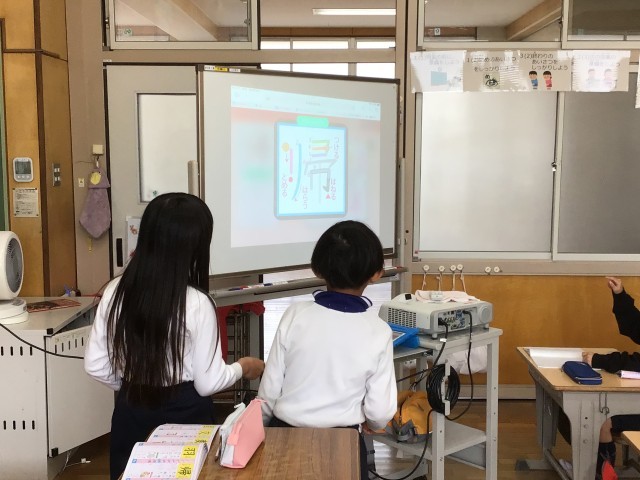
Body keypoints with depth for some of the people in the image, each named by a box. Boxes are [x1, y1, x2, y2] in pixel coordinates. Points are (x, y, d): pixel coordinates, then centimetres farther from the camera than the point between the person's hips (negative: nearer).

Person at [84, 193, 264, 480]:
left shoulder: (115, 292, -7)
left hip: (131, 415, 4)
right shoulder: (196, 304, -19)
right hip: (184, 415, -3)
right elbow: (208, 383, -13)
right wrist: (242, 367, 5)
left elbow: (95, 365, -1)